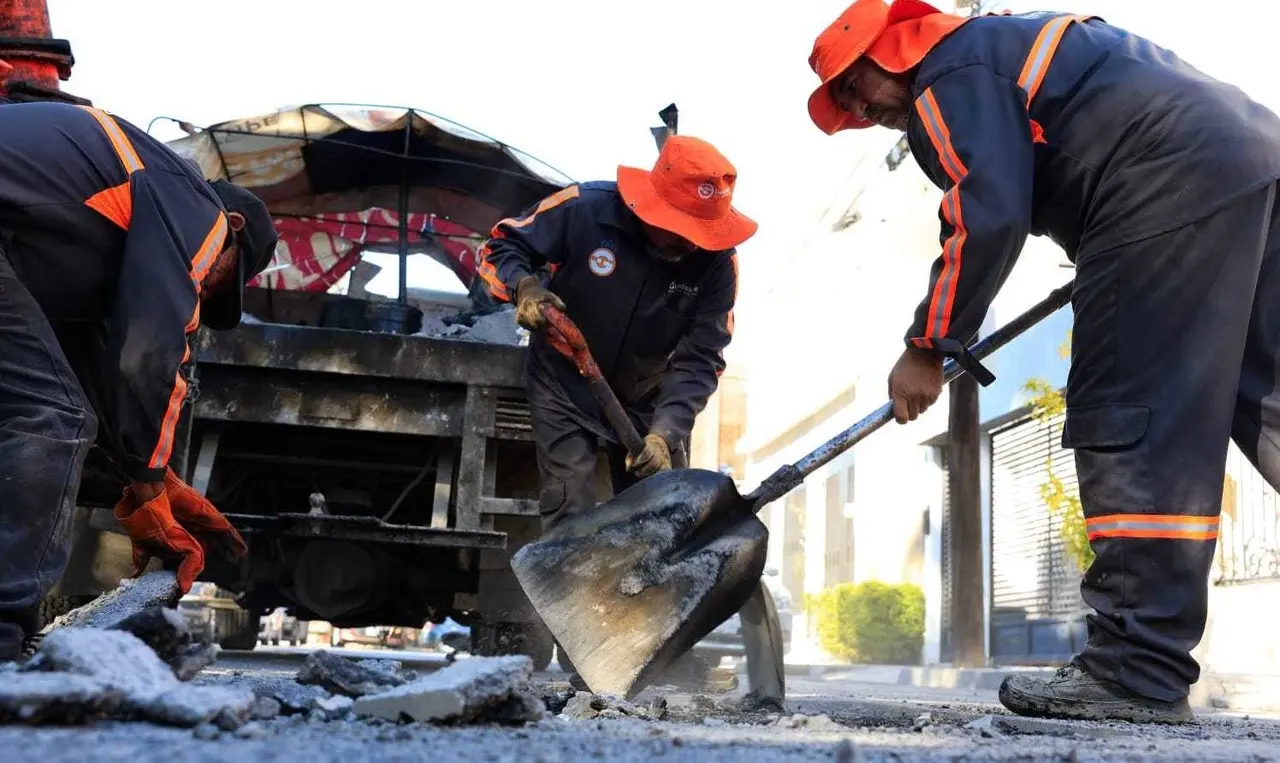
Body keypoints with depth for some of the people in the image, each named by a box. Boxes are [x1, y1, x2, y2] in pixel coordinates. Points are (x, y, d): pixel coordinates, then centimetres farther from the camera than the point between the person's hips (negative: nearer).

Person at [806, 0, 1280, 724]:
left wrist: (929, 347, -6)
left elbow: (988, 220, -13)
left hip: (1172, 184, -10)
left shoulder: (950, 75, -1)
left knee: (1128, 423, -11)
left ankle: (1139, 672, -11)